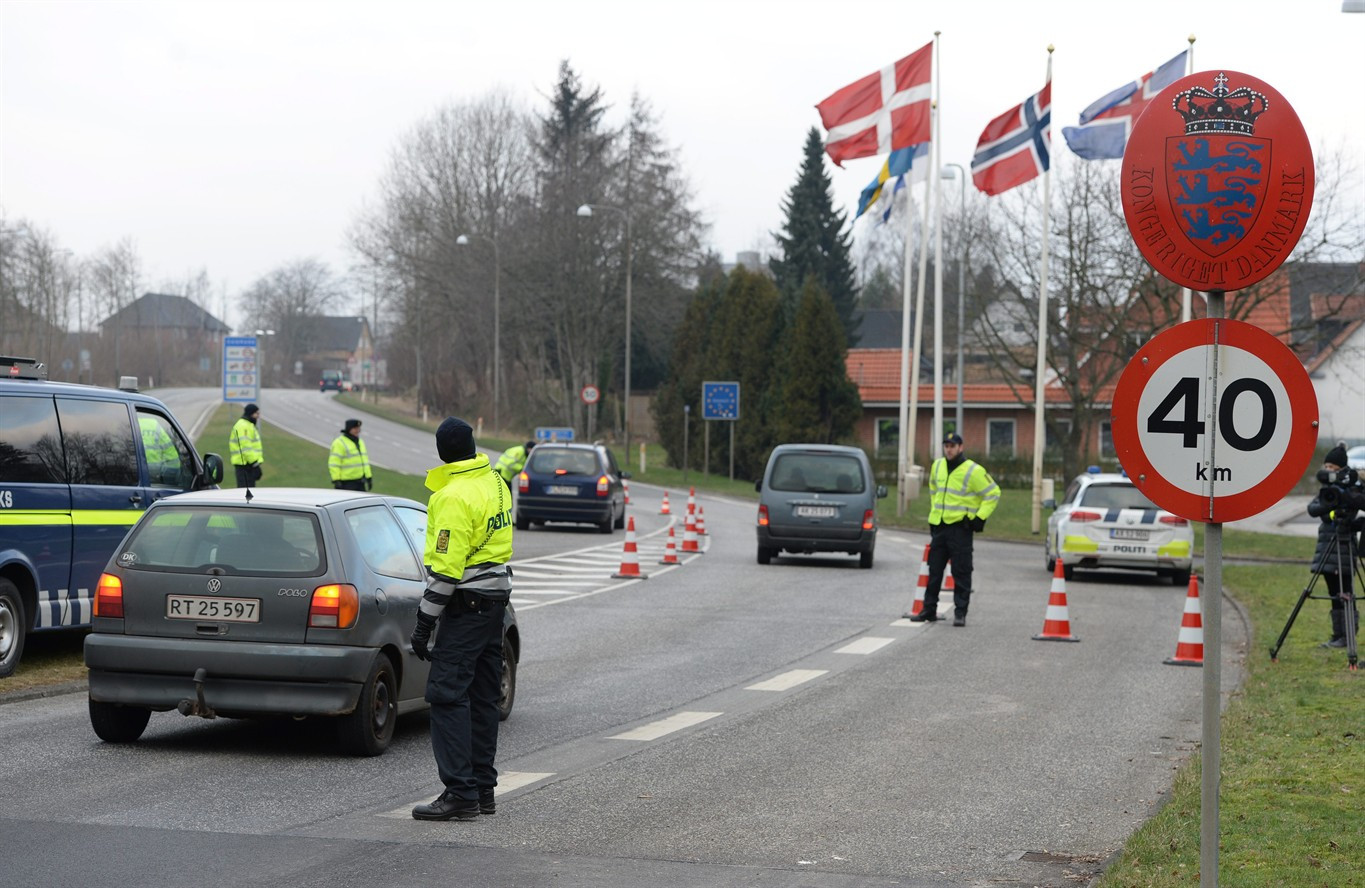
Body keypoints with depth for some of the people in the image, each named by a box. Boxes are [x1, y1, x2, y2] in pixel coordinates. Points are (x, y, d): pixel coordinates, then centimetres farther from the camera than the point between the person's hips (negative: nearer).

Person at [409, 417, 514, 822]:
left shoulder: (454, 496, -18)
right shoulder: (494, 482, 10)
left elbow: (446, 567, -21)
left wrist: (425, 624, -17)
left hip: (467, 604, -10)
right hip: (496, 598, 10)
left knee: (447, 694, -10)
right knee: (482, 697, 14)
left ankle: (460, 793, -14)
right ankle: (483, 788, 18)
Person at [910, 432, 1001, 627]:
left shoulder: (973, 471, -11)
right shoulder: (937, 466, 8)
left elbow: (993, 493, -6)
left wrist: (980, 518, -10)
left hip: (960, 527, -6)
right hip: (938, 526, 6)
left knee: (961, 572, -3)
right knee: (934, 571, 10)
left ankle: (960, 613, 2)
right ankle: (929, 610, 18)